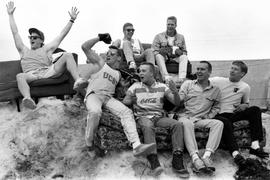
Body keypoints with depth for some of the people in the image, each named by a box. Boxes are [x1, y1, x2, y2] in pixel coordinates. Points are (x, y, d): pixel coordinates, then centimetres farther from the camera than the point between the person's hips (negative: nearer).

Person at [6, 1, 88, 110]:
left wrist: (72, 20, 22)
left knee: (67, 56, -19)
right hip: (31, 75, 0)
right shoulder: (24, 51, 31)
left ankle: (77, 80, -43)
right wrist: (10, 15, 32)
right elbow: (15, 33, 30)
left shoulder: (46, 49, 29)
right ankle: (28, 99, -62)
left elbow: (62, 35, 25)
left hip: (48, 72, 0)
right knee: (20, 76, -35)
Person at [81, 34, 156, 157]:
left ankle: (137, 146, -36)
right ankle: (89, 142, -14)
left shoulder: (118, 74, 25)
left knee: (126, 111, -22)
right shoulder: (100, 62, 13)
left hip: (108, 98, 4)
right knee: (95, 111, -38)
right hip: (93, 94, -4)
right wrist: (100, 38, 5)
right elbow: (85, 47, 5)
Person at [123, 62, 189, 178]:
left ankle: (177, 161, -26)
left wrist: (175, 92, -14)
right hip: (143, 116, -2)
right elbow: (124, 102, 6)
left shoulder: (162, 87, 14)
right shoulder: (135, 86, 13)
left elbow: (177, 103, 9)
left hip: (159, 116, 2)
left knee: (178, 124, -25)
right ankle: (154, 161, -41)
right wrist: (131, 100, -18)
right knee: (148, 127, -37)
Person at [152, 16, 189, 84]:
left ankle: (181, 78, -45)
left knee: (184, 57, -28)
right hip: (163, 59, -1)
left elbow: (184, 51, 18)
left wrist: (179, 53, -6)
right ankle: (166, 76, -49)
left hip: (176, 59, 2)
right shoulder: (159, 36, 10)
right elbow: (154, 51, 2)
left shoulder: (181, 37, 18)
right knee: (158, 56, -33)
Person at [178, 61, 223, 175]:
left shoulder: (215, 90, 17)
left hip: (202, 119, 2)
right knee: (186, 123, -37)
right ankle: (195, 158, -45)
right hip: (185, 116, -2)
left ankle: (207, 156, -37)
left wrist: (208, 116, 3)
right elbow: (179, 100, 1)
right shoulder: (188, 84, 12)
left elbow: (216, 107, 22)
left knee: (219, 123, -26)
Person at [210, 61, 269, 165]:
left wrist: (244, 106, -3)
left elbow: (246, 103, 21)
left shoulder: (245, 87, 9)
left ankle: (255, 146, -26)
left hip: (234, 114, 4)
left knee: (255, 110, -19)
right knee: (225, 123, -39)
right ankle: (235, 153, -40)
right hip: (219, 115, -4)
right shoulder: (218, 81, 0)